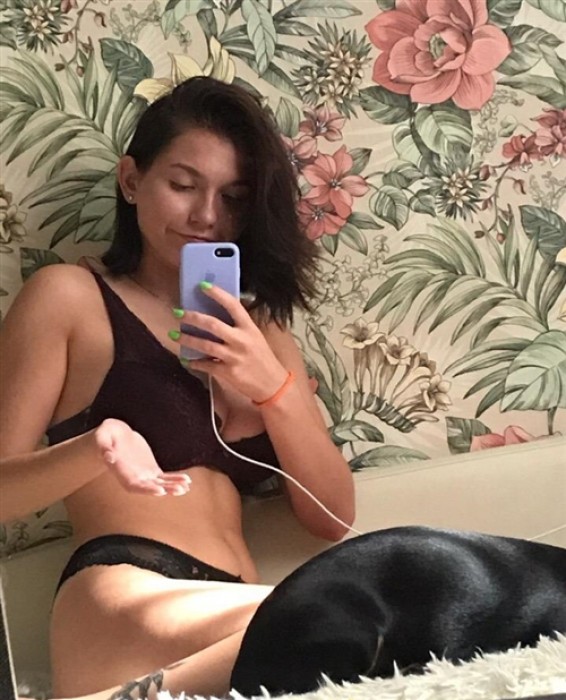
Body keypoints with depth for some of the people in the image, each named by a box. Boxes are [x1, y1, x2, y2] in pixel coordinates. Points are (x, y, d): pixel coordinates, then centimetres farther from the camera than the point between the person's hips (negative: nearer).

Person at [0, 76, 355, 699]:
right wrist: (98, 447, -18)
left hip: (236, 618, 5)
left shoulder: (261, 330, 25)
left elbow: (333, 517, 16)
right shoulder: (70, 296, 10)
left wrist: (273, 386, 0)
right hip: (121, 606, -5)